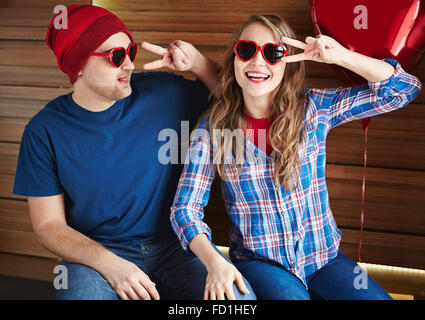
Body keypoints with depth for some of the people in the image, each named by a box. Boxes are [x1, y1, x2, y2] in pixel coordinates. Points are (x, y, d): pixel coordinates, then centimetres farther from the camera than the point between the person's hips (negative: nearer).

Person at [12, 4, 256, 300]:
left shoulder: (163, 93, 1)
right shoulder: (45, 131, -4)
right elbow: (48, 224, -4)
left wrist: (197, 63, -6)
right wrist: (109, 263, -20)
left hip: (174, 245, 2)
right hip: (94, 254, -1)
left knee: (240, 298, -25)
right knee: (82, 291, -35)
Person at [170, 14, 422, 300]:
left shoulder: (313, 108, -4)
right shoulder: (212, 128, -5)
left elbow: (402, 89, -5)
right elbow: (186, 207, -7)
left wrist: (340, 56, -20)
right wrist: (214, 261, -25)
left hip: (324, 257, 3)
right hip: (258, 262, -2)